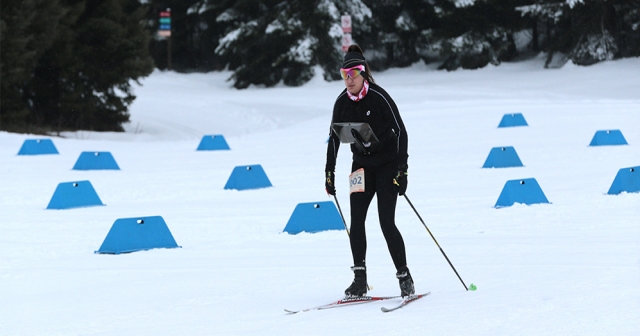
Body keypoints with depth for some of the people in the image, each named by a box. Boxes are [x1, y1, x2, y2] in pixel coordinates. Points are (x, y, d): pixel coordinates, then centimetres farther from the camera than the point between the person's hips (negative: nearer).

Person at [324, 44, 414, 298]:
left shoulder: (379, 97, -17)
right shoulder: (342, 103, -2)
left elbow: (401, 131, -17)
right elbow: (334, 138, 8)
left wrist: (401, 170, -22)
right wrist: (329, 172, 6)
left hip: (387, 163, -5)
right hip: (362, 165, 5)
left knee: (386, 222, -11)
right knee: (356, 221, -7)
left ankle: (405, 278, -3)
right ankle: (359, 279, -2)